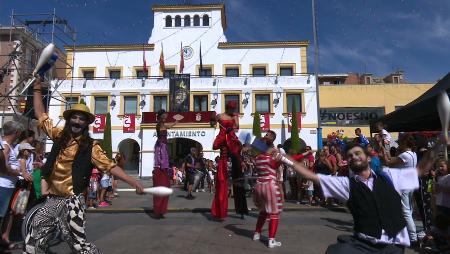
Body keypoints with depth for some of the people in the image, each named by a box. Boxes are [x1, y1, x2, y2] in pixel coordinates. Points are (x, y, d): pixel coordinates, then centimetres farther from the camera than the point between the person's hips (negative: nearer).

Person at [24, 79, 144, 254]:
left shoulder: (90, 147, -7)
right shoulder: (59, 136, 6)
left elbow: (110, 166, -12)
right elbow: (41, 115, 16)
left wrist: (133, 182, -22)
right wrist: (37, 90, 19)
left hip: (70, 202, -5)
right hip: (51, 200, 6)